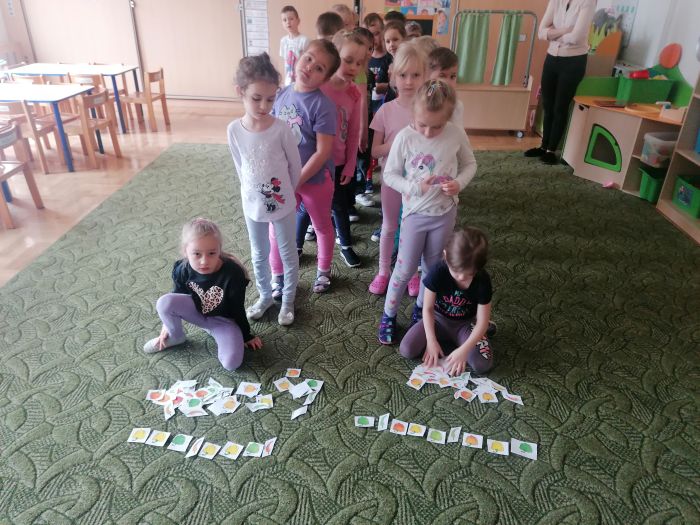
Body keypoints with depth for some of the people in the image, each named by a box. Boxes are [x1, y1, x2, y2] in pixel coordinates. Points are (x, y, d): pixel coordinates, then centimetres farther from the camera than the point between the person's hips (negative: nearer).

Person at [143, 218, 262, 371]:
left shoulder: (232, 274, -31)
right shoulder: (183, 269, -20)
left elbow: (238, 308, -16)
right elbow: (177, 296, 2)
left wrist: (246, 336, -3)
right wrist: (167, 325, 12)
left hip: (224, 320, -3)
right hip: (197, 310, 4)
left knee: (232, 363, -25)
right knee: (164, 303, -25)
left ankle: (219, 337, 7)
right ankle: (175, 337, 5)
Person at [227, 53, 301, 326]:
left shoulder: (281, 130, -19)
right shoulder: (234, 130, -11)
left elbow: (295, 166, -7)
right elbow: (240, 166, 4)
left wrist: (285, 193, 4)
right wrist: (252, 191, 8)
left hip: (282, 204, -3)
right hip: (252, 204, 3)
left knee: (288, 255, 14)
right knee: (259, 255, 20)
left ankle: (288, 301, 34)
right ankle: (265, 296, 42)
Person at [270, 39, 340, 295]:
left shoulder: (323, 105, -19)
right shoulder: (281, 95, -3)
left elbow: (323, 152, -21)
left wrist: (297, 181, -18)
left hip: (315, 178, -4)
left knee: (322, 226, 17)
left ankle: (324, 271, 41)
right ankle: (277, 276, 33)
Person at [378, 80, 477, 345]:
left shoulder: (457, 135, -10)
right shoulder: (405, 137, -15)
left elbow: (470, 164, 5)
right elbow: (389, 174, -8)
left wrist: (459, 183, -15)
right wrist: (415, 187, -22)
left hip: (445, 213, 2)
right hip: (415, 212, -2)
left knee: (432, 267, 17)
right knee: (405, 269, 4)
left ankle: (420, 309, 39)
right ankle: (388, 315, 24)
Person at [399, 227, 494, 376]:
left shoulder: (483, 280, -24)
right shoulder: (438, 272, -26)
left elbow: (482, 322, -19)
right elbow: (427, 309, -16)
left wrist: (463, 350, -29)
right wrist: (431, 341, -23)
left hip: (465, 324, 0)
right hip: (439, 318, 1)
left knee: (483, 365, -23)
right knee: (406, 350, -19)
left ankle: (453, 341, 5)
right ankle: (447, 339, 4)